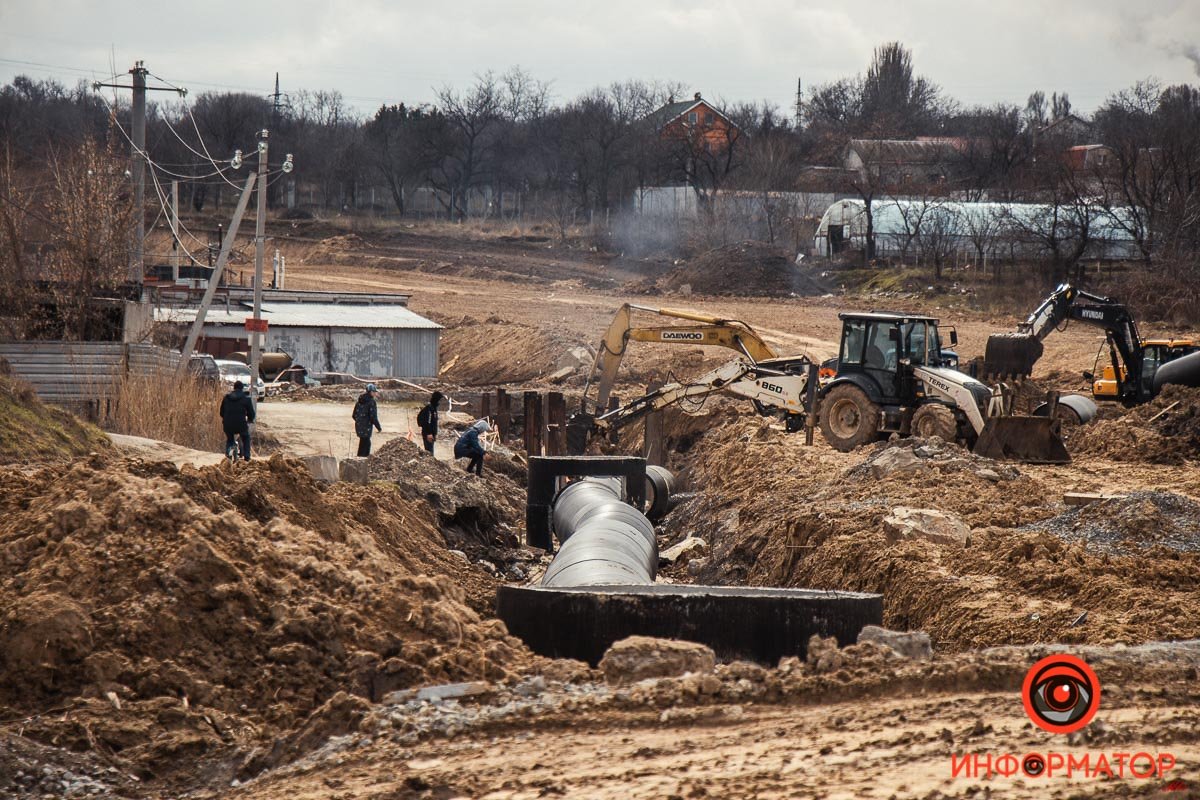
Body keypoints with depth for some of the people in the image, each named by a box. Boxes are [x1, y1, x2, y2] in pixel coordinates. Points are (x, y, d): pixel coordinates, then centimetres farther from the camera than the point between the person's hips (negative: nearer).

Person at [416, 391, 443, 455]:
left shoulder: (434, 408, 15)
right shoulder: (429, 408, -17)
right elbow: (427, 422, -23)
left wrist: (435, 434, 23)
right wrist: (429, 434, -25)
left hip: (431, 434, 10)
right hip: (427, 435, -10)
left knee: (429, 452, 14)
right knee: (429, 452, -10)